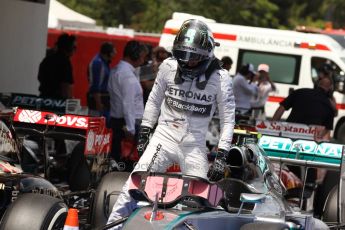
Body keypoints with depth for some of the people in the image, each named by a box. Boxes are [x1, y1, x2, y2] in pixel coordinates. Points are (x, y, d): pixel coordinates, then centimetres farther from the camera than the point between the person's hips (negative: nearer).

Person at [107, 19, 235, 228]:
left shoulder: (220, 78, -8)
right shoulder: (168, 67, -2)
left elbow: (228, 119, -4)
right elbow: (154, 100, 13)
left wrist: (222, 156, -10)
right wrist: (144, 133, 11)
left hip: (195, 145, -1)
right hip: (165, 135, 1)